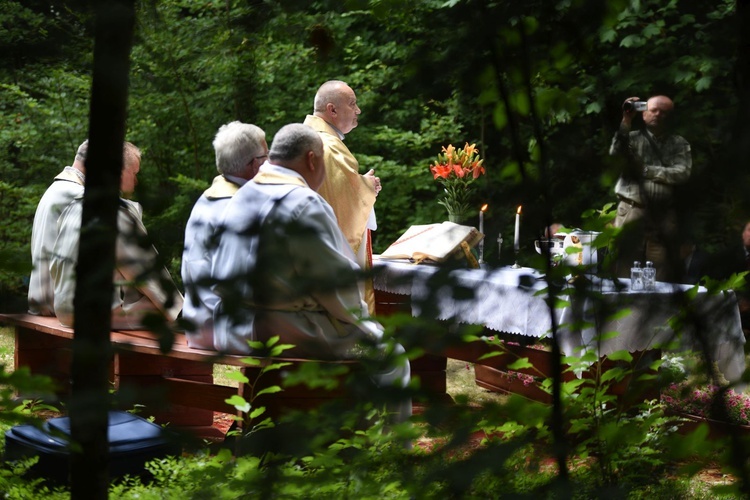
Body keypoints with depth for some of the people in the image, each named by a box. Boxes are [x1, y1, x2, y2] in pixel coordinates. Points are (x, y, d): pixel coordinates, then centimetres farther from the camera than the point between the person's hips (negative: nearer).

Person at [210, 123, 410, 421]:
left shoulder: (242, 198, 9)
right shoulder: (303, 204, -16)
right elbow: (339, 279, -17)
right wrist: (358, 317, 2)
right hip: (286, 336, -9)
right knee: (389, 355, 9)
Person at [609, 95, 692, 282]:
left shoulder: (679, 144, 12)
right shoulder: (633, 138, 10)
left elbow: (682, 174, -3)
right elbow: (615, 154, -9)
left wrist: (645, 170, -5)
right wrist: (626, 121, -12)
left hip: (664, 215, 1)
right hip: (632, 212, -1)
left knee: (662, 275, 0)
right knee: (625, 271, -6)